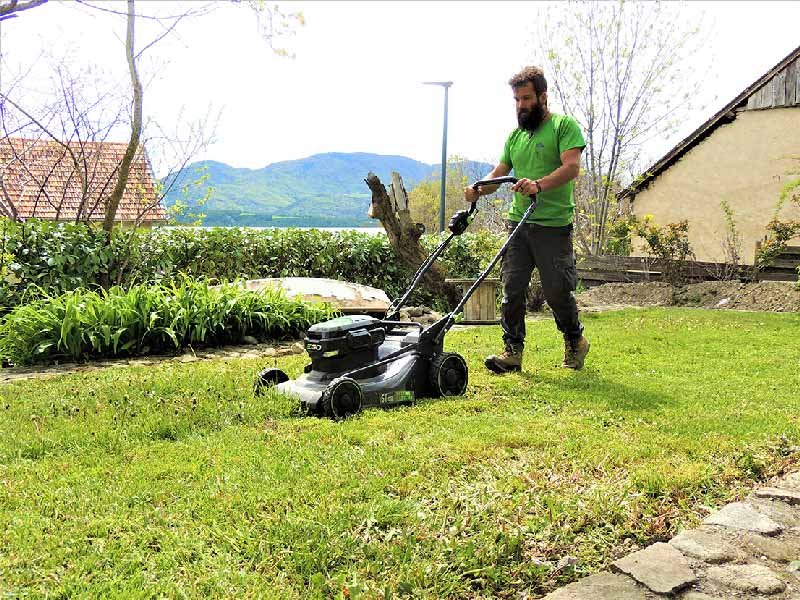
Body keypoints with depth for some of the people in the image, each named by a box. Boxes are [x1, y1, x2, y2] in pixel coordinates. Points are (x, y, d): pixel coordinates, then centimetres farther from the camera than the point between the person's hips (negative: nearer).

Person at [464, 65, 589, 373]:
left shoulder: (564, 126, 0)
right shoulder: (515, 135, 18)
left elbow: (572, 166, -15)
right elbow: (498, 173, 16)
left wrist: (539, 185, -31)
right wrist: (478, 190, -5)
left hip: (554, 225, -5)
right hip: (518, 222, 5)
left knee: (557, 291, 2)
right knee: (512, 288, -1)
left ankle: (575, 341, 26)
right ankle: (513, 351, 6)